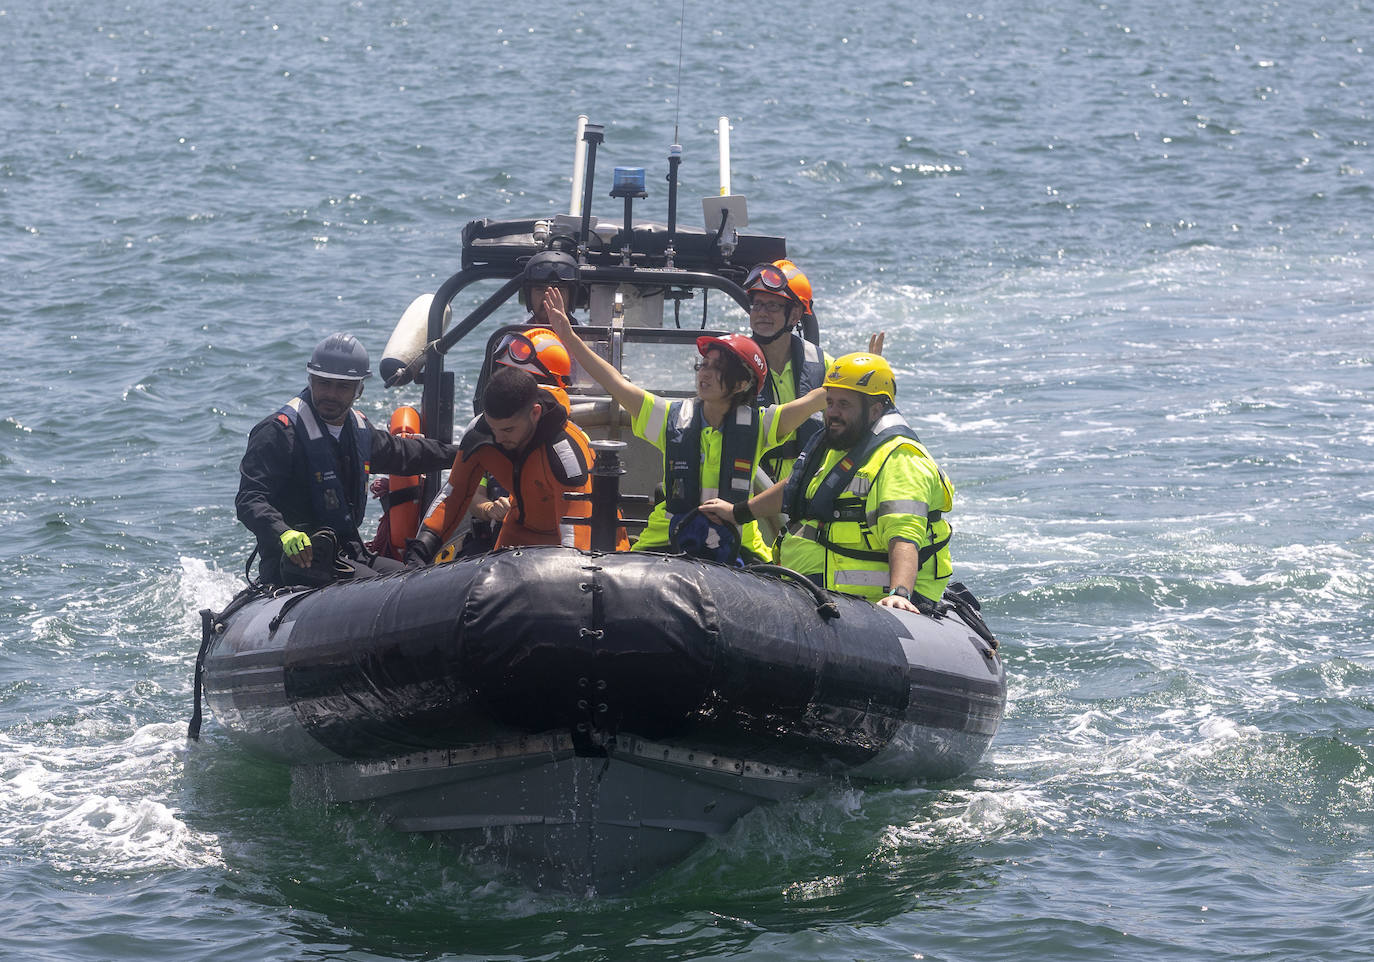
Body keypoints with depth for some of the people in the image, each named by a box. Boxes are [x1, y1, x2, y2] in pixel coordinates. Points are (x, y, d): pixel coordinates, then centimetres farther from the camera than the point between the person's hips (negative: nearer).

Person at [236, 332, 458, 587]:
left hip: (350, 555, 8)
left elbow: (400, 452, 36)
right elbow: (250, 499, -20)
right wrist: (284, 534, -40)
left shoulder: (358, 427, 13)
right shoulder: (280, 432, -12)